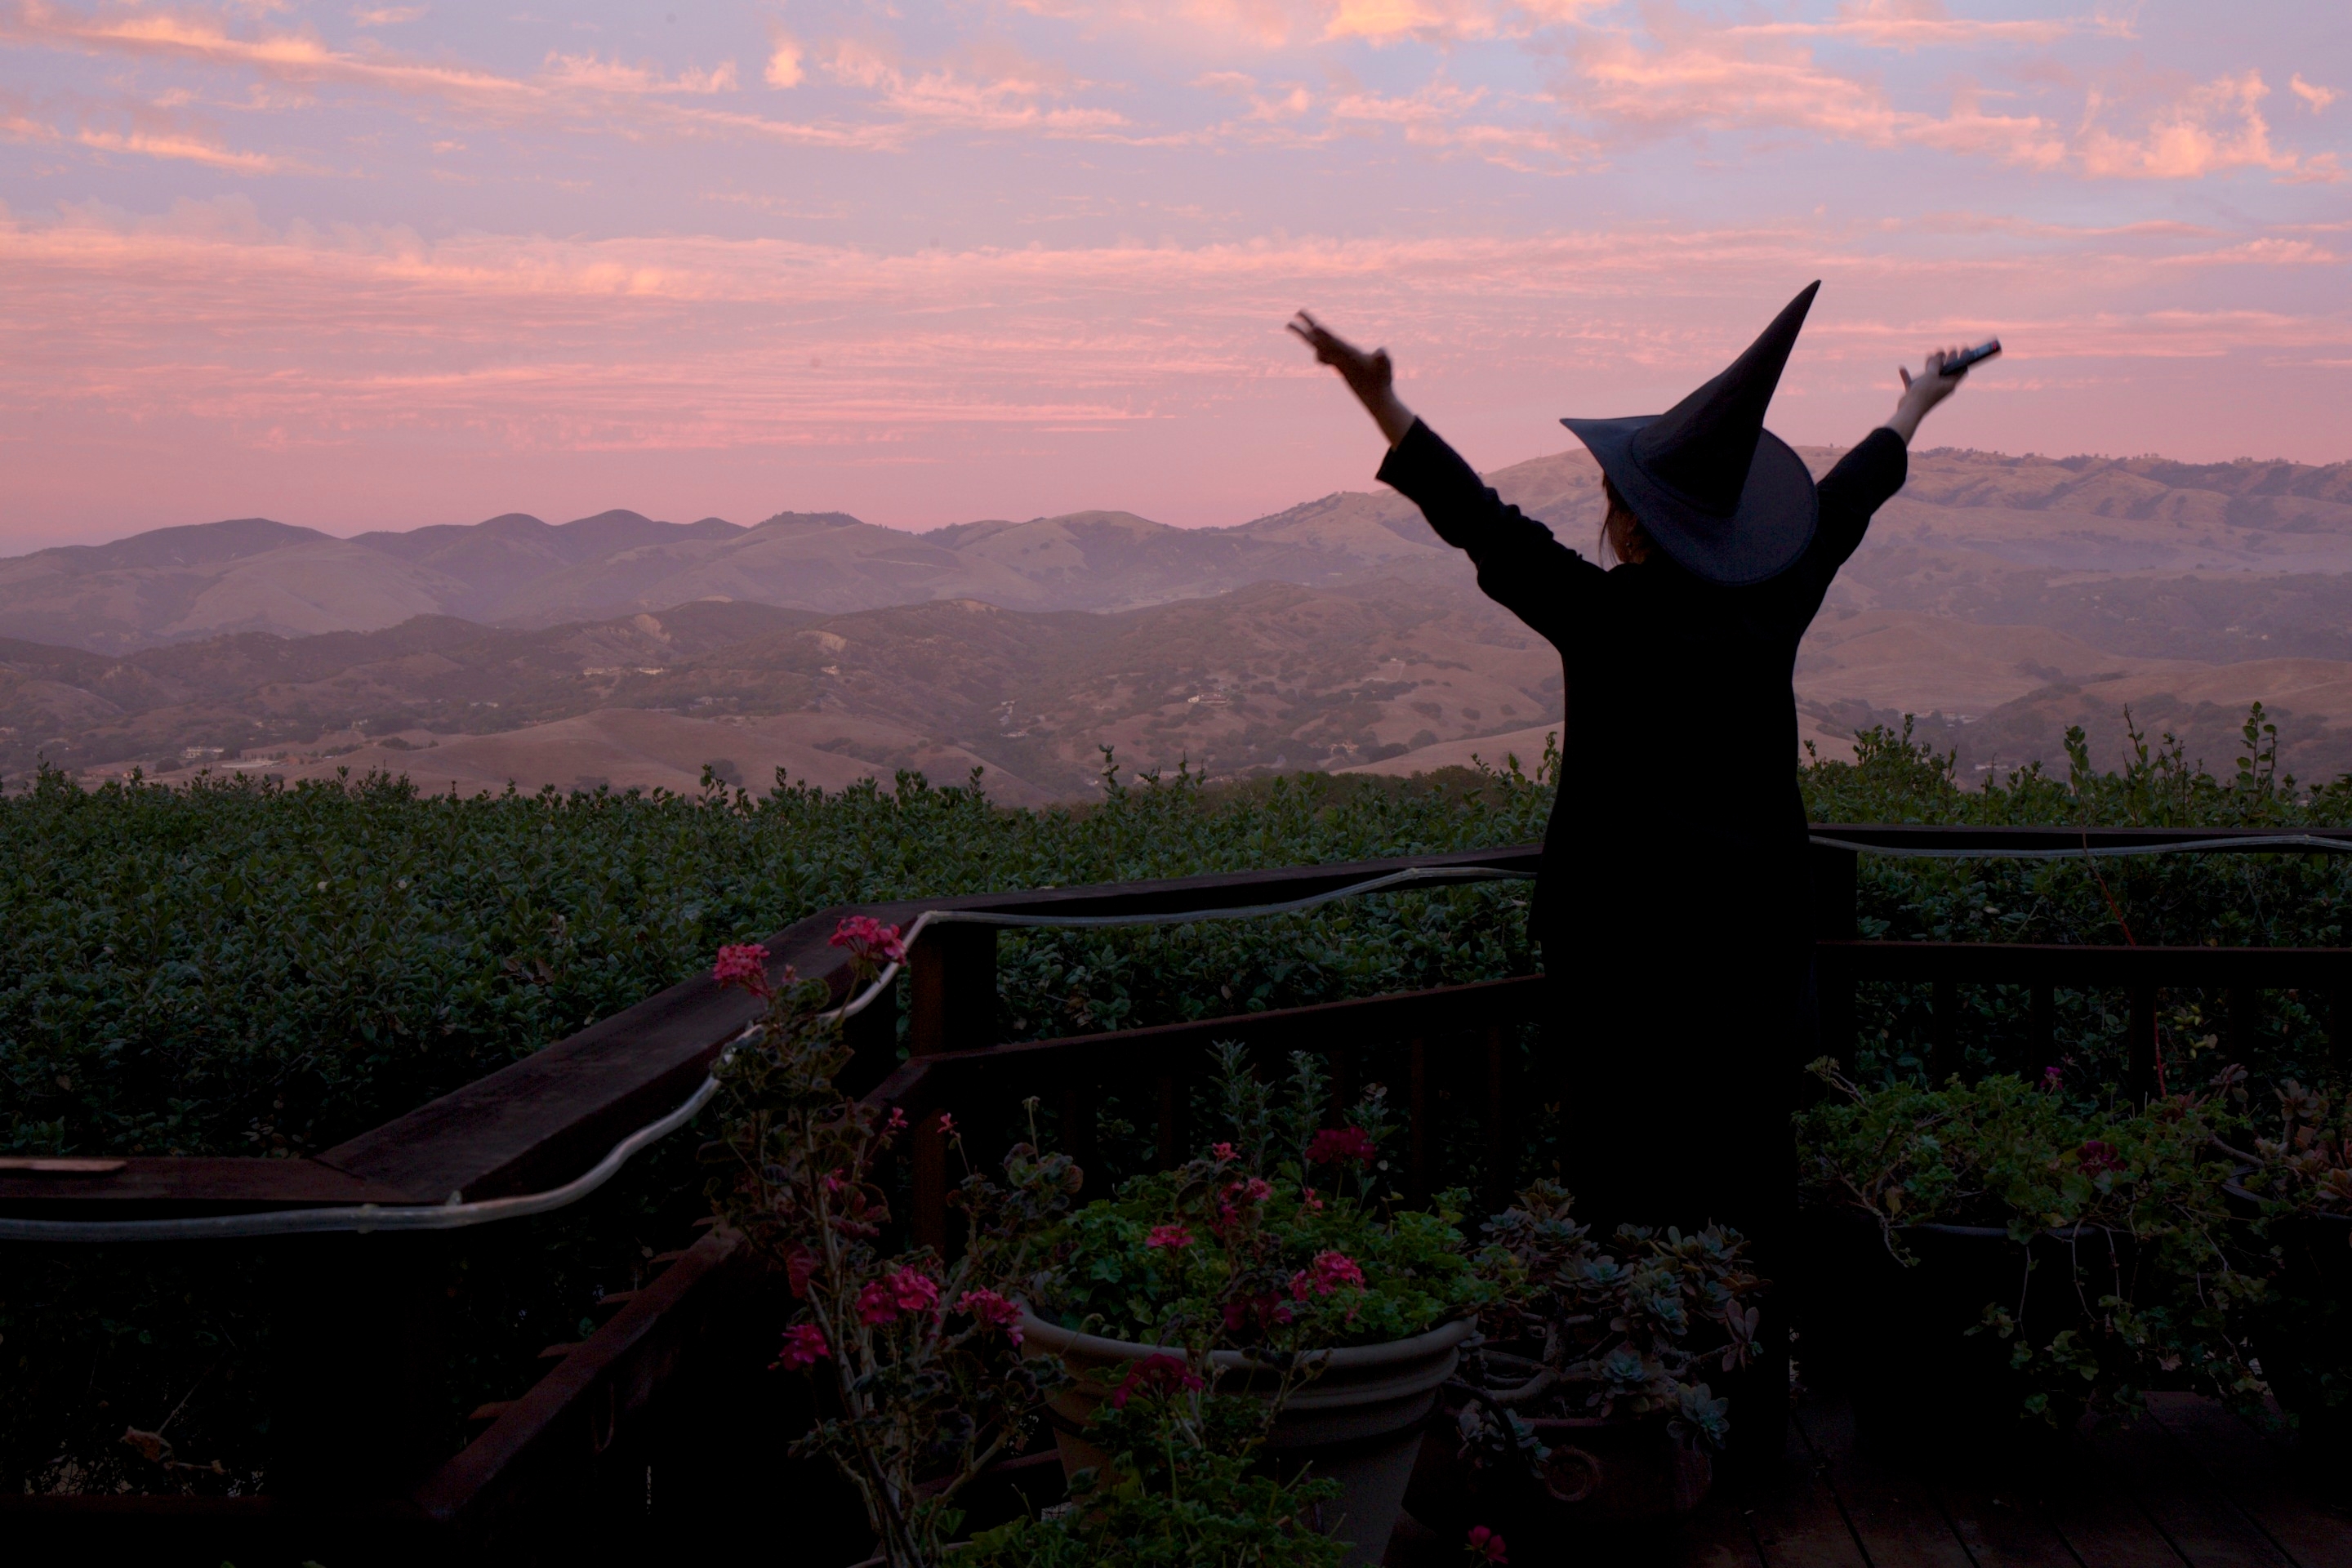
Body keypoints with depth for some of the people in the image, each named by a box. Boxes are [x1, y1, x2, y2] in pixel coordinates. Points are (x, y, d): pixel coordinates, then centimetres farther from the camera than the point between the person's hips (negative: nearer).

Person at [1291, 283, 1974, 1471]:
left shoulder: (1607, 617, -11)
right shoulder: (1769, 612, 4)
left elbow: (1481, 520, -17)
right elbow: (1838, 508, 20)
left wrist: (1381, 402, -20)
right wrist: (1910, 412, 37)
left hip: (1629, 938, -5)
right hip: (1754, 935, 5)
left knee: (1630, 1189, 2)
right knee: (1746, 1183, 11)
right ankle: (1749, 1421, 20)